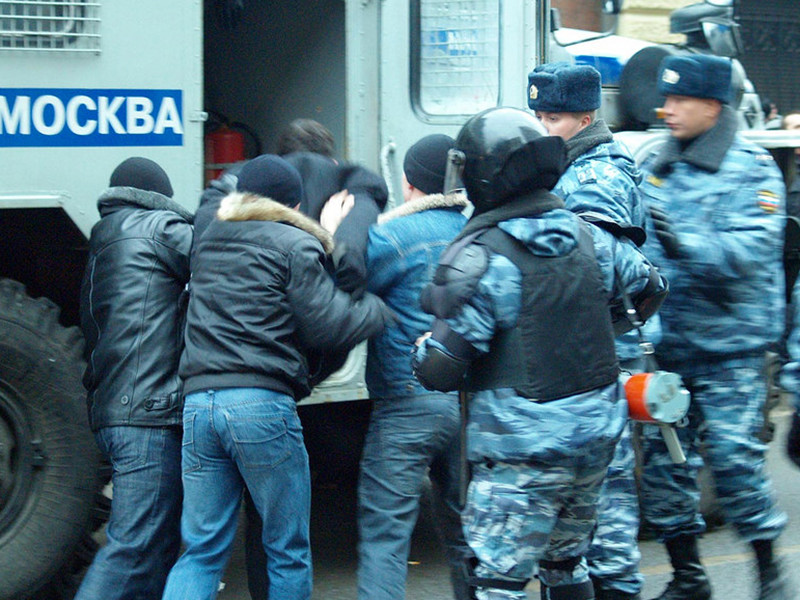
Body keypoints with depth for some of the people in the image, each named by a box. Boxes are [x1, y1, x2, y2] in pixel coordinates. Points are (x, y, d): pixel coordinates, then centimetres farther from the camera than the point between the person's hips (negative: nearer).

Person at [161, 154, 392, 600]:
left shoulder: (210, 242, 20)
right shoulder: (294, 245, 1)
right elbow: (326, 327, -4)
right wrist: (383, 309, 13)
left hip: (199, 403, 5)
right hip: (262, 403, -5)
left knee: (202, 552, 9)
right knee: (288, 551, 8)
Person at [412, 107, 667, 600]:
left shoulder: (482, 257, -16)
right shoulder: (587, 238, 4)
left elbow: (441, 369, -18)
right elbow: (650, 287, 21)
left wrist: (422, 349, 4)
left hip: (522, 447, -7)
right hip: (597, 433, 7)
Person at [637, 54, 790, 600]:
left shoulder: (752, 168, -5)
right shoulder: (656, 166, 11)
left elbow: (751, 249, -18)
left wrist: (683, 244, -31)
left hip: (728, 342, -5)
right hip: (664, 341, 5)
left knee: (733, 453, -8)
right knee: (662, 456, 6)